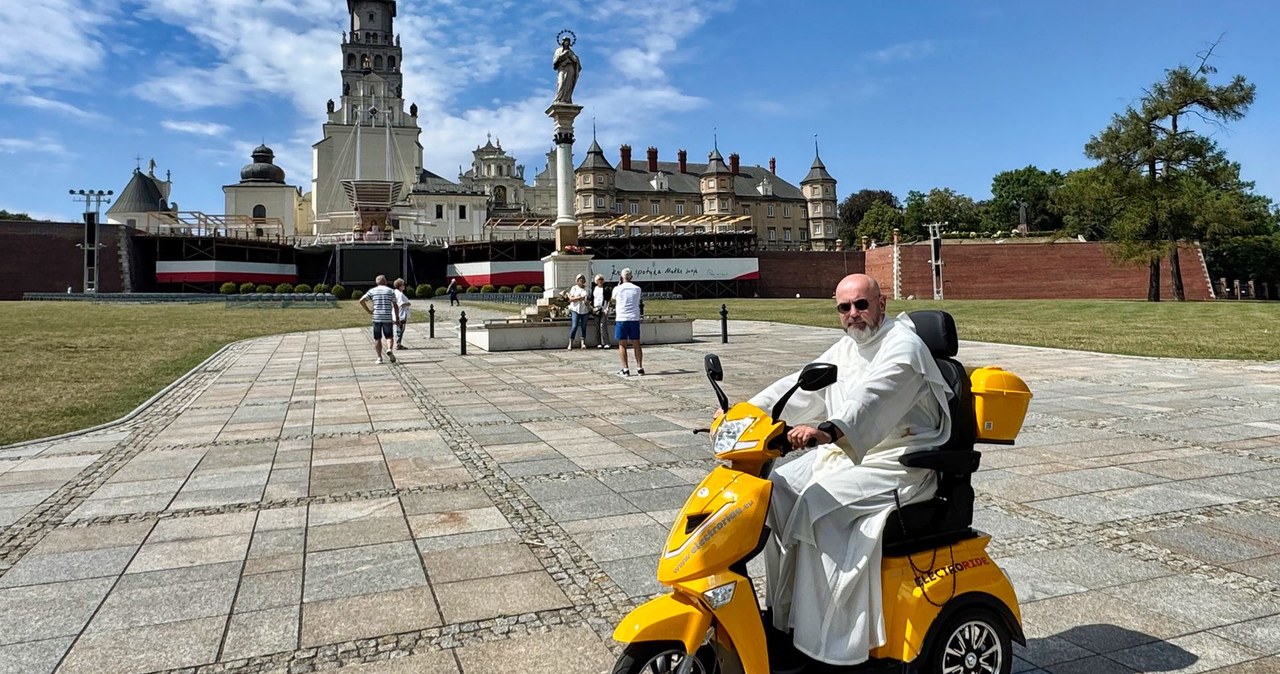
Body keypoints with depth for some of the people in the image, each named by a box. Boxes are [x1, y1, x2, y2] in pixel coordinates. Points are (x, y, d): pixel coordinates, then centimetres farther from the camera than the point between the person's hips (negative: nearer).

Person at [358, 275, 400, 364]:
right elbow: (395, 306, 6)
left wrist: (369, 311, 4)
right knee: (389, 336, 6)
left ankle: (379, 358, 7)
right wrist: (396, 318, 13)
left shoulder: (372, 291, 7)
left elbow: (361, 300, -2)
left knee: (377, 338, 8)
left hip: (376, 318, 1)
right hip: (388, 318, -1)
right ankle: (389, 349, -22)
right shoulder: (391, 291, 7)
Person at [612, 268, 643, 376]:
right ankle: (640, 368, 11)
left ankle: (625, 369, -1)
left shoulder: (617, 289, -3)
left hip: (621, 319, -2)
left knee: (622, 345, 3)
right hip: (634, 319, 2)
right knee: (636, 344, 9)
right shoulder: (637, 289, 3)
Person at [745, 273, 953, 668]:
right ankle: (781, 615, 0)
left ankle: (818, 641, -16)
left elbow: (872, 398, -33)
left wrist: (828, 430, -50)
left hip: (895, 463, -9)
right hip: (843, 453, 9)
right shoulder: (846, 349, 15)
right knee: (776, 492, -7)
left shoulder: (903, 347, -13)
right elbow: (800, 385, 6)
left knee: (814, 506, -26)